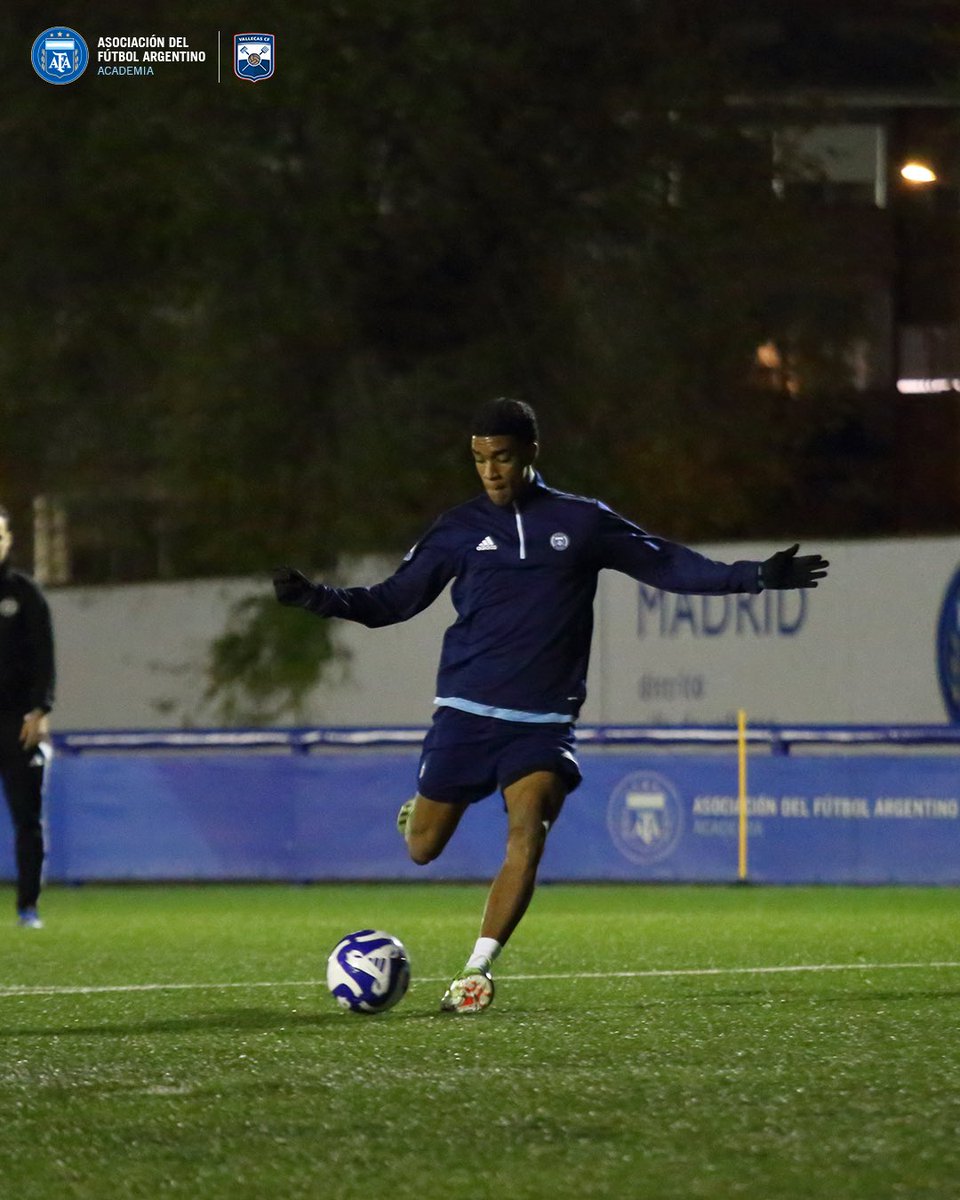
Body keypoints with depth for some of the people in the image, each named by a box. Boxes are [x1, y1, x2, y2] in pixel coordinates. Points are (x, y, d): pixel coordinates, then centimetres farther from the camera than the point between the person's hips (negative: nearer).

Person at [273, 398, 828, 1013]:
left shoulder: (583, 522, 4)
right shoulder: (460, 529, 5)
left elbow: (668, 565, 9)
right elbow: (394, 599, 8)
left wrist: (757, 576, 1)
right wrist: (320, 598, -6)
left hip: (546, 722, -1)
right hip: (466, 712, 1)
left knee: (528, 834, -23)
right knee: (423, 849, 3)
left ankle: (478, 971, -18)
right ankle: (421, 812, 41)